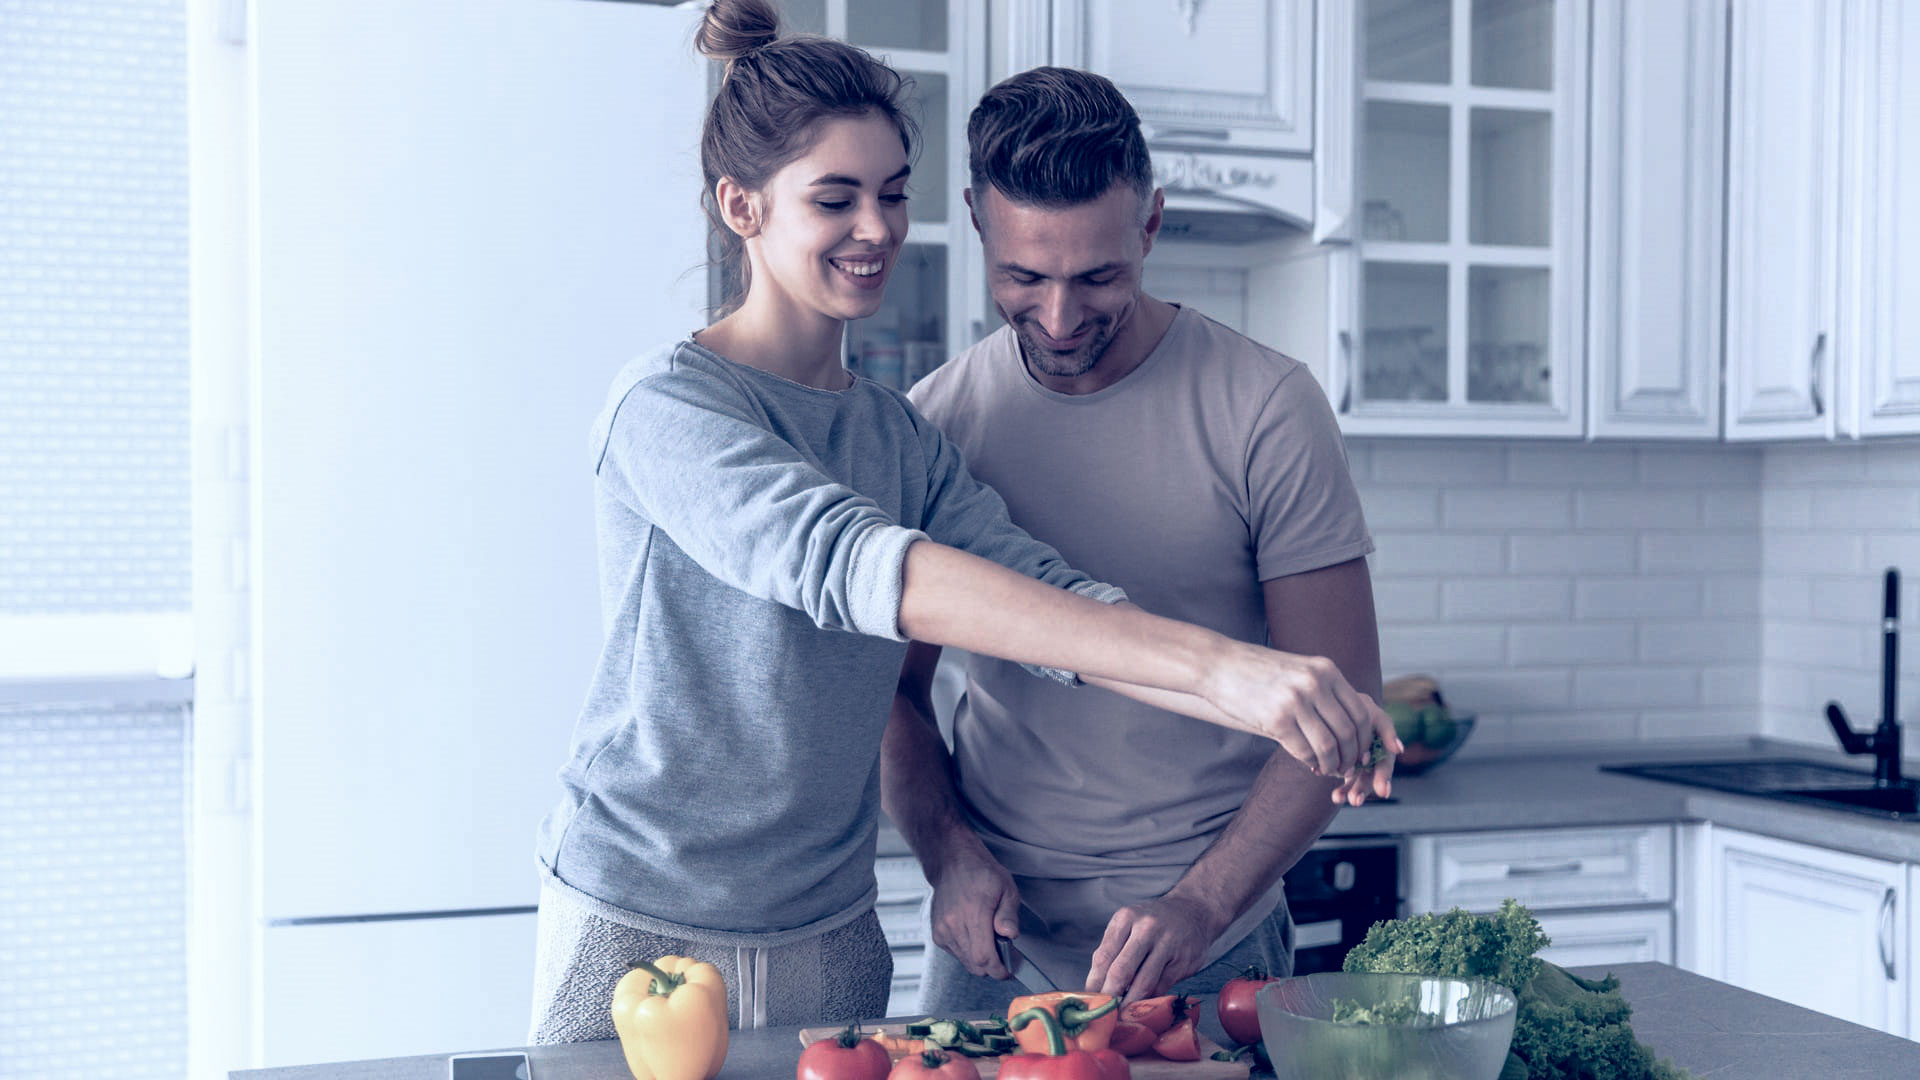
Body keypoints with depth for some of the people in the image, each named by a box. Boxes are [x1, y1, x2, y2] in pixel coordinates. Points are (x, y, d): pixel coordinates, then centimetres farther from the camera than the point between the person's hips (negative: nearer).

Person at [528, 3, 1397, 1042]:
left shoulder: (903, 437, 6)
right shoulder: (667, 404, -15)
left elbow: (1051, 598, -7)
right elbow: (855, 565, -31)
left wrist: (1280, 710, -24)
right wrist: (1210, 664, -38)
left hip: (830, 941, 6)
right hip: (638, 928, -5)